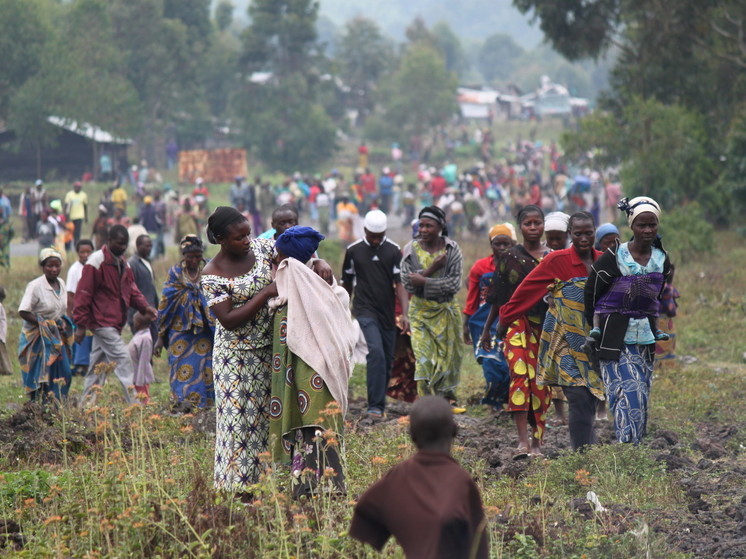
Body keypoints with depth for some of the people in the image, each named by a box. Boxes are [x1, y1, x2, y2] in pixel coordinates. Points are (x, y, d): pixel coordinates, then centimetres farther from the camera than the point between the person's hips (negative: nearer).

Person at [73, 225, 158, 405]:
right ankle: (133, 404, -15)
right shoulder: (96, 262, -12)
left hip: (114, 324, 9)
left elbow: (131, 290, 16)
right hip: (103, 322, -9)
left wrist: (144, 307, -4)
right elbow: (83, 294, -13)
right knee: (123, 361, -13)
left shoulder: (123, 264, 15)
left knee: (97, 366, 12)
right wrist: (81, 324, -16)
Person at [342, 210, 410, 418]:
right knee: (376, 354, -20)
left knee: (387, 361, 7)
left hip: (387, 314, 3)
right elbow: (346, 284, 12)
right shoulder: (354, 251, 3)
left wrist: (404, 313, -14)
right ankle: (375, 406, -21)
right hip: (365, 312, -3)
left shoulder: (393, 251, 4)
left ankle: (380, 405, 20)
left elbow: (400, 284, -2)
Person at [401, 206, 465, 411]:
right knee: (424, 358, -11)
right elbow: (408, 284, -12)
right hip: (420, 311, -1)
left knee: (448, 355, 9)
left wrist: (424, 281, -20)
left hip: (445, 311, 1)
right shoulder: (411, 250, -4)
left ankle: (448, 397, 27)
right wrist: (432, 269, -21)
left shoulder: (452, 250, -5)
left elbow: (454, 284, -13)